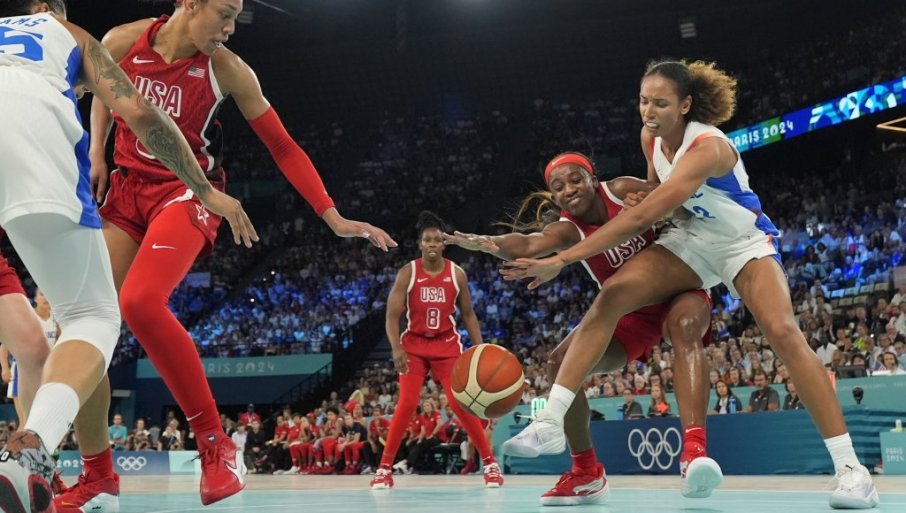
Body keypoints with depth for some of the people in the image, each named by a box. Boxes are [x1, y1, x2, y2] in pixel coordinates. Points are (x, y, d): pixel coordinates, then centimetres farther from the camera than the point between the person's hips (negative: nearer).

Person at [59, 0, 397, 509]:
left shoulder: (227, 69, -10)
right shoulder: (122, 42, -5)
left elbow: (283, 146, -4)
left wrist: (334, 217, -8)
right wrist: (96, 153, 6)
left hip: (184, 192, -4)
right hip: (125, 190, 4)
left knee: (140, 302, -32)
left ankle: (217, 445, -20)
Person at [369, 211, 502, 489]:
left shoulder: (457, 274, -3)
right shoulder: (407, 273, -8)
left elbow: (468, 314, 6)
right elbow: (392, 315, -10)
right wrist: (397, 349, -25)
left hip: (447, 344, 1)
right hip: (414, 343, -1)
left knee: (461, 402, -8)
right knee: (407, 403, -12)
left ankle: (490, 462, 4)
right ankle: (384, 468, -4)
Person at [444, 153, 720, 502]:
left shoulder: (622, 191, -15)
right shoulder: (567, 229, -15)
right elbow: (528, 245, -37)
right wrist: (486, 244, -58)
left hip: (676, 287, -3)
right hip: (631, 311, 3)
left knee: (686, 324, -39)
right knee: (562, 363, -16)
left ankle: (694, 452, -56)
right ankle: (587, 474, -3)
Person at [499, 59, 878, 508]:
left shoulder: (707, 148, -32)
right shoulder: (651, 138, -8)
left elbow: (641, 217, -40)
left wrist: (561, 260, -41)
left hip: (743, 243, -6)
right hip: (691, 240, 6)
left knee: (782, 331, -29)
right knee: (611, 297, -18)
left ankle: (849, 466, -23)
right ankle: (551, 418, -19)